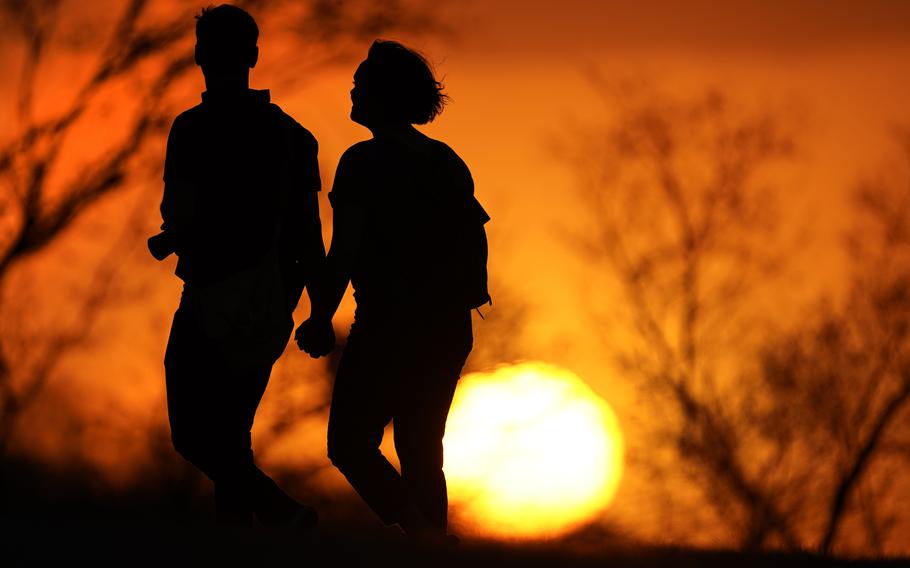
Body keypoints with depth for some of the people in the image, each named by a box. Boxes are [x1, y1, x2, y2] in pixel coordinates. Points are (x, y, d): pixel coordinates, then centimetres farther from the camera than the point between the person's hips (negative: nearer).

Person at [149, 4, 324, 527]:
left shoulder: (196, 127, -10)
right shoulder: (292, 134, 9)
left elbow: (184, 215, -18)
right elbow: (310, 238, 9)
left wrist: (164, 243, 5)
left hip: (214, 303, -6)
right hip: (270, 306, 6)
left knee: (194, 435, 0)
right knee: (230, 435, 16)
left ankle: (281, 511, -17)